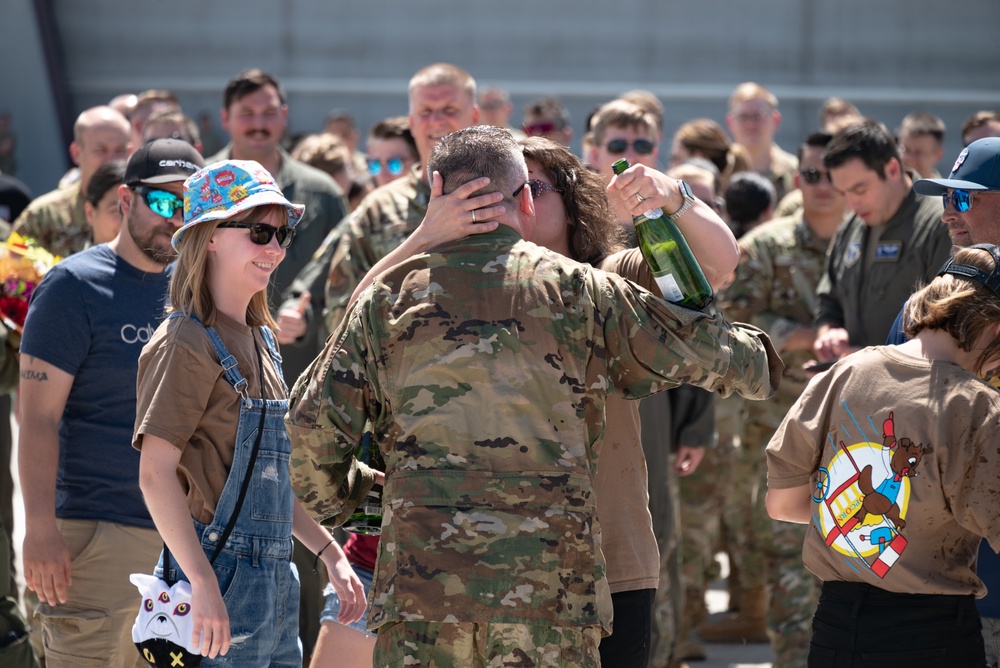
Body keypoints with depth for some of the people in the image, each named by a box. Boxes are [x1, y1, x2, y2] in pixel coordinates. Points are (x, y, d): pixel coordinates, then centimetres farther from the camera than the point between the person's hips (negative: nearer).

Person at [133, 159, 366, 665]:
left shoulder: (259, 340, 16)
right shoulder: (186, 343, -11)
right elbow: (156, 474, -19)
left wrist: (329, 553, 18)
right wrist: (203, 584, -26)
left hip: (275, 581, 9)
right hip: (219, 576, -9)